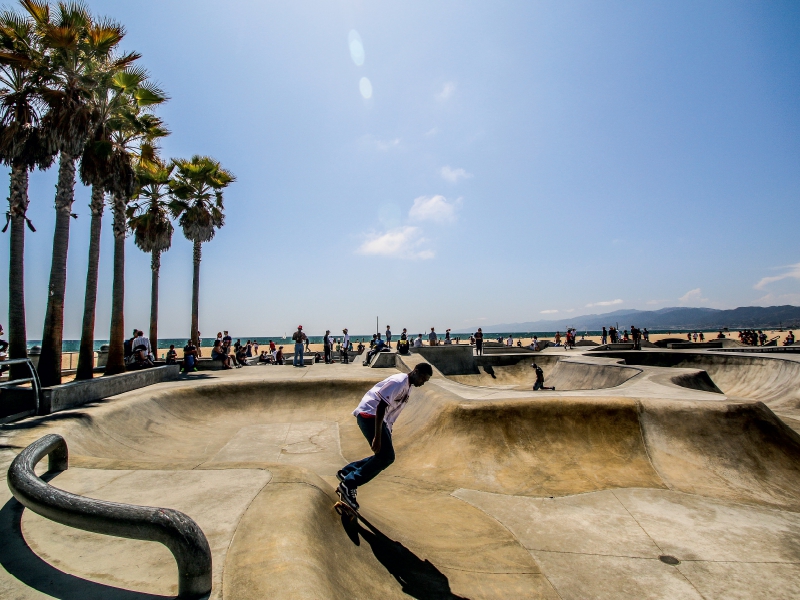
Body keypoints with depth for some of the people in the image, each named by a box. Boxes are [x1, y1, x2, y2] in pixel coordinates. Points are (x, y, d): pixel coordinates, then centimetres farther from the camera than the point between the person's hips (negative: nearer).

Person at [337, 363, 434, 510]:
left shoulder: (407, 387, 14)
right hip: (369, 414, -10)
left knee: (384, 456, 9)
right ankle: (348, 485, -7)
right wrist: (377, 437, -26)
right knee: (386, 457, -13)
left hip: (381, 419, 10)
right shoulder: (398, 382, -16)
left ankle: (347, 473, 16)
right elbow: (381, 406, -23)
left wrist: (388, 434, 21)